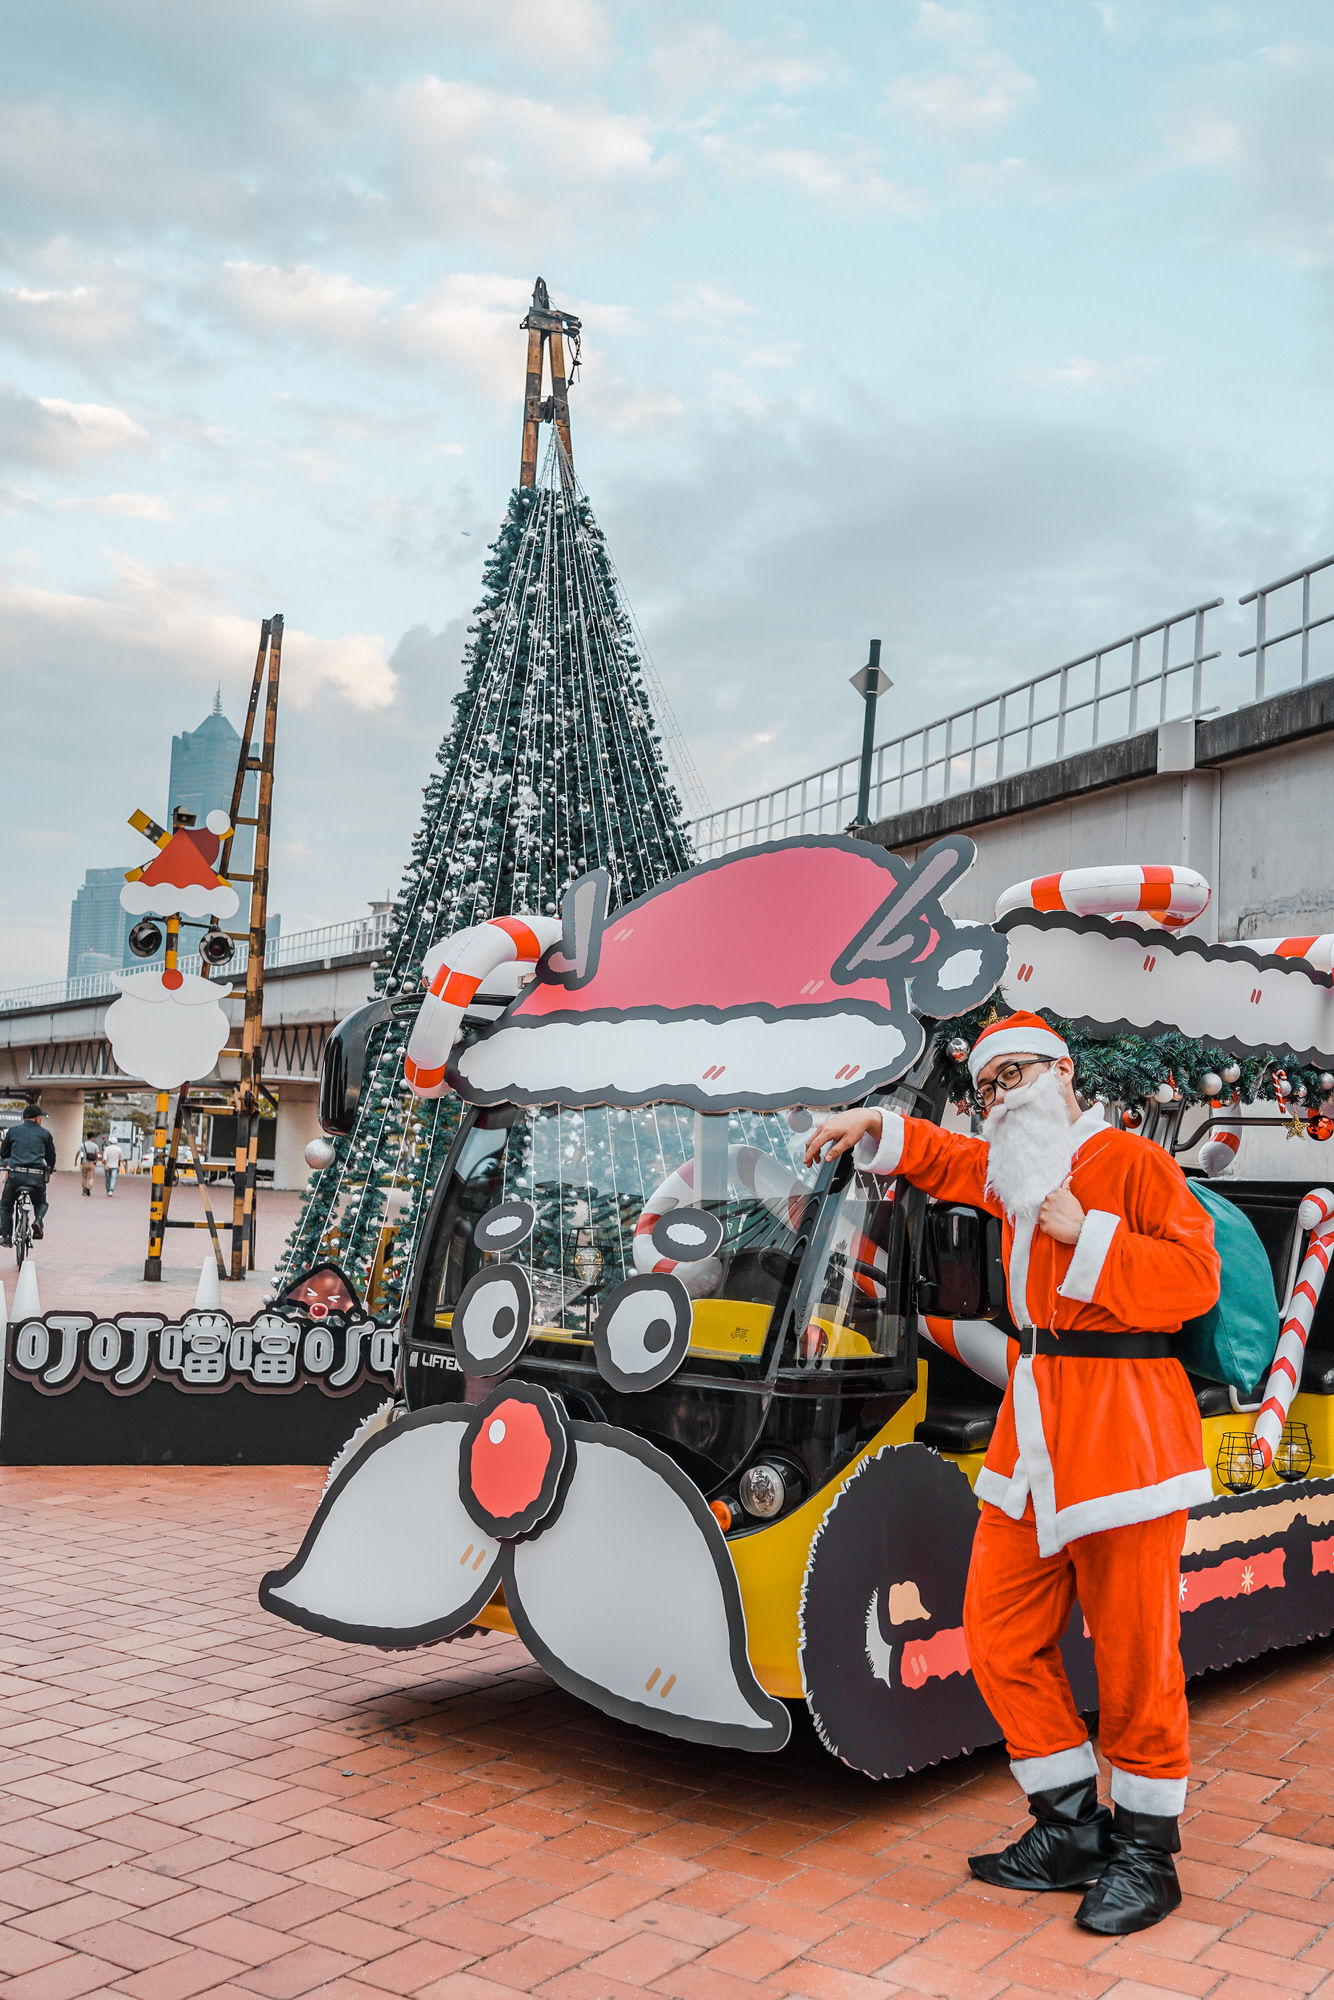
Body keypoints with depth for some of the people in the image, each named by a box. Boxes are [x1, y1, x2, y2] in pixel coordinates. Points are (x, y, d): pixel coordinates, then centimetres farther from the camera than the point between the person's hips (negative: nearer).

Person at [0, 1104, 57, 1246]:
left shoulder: (13, 1130, 12)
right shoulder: (44, 1134, 11)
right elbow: (51, 1157, 16)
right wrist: (49, 1170, 36)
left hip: (16, 1174, 0)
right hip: (37, 1176, 0)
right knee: (40, 1203, 22)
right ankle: (38, 1220, -9)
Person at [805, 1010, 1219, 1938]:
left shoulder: (1133, 1162, -9)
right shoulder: (1017, 1171, 14)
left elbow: (1195, 1277, -17)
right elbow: (946, 1160, 33)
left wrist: (1085, 1232, -19)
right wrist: (875, 1127, 17)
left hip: (1124, 1425, -8)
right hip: (1035, 1426, 8)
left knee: (1135, 1651, 1)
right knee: (1002, 1634, 9)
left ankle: (1146, 1851, 19)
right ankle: (1072, 1829, 23)